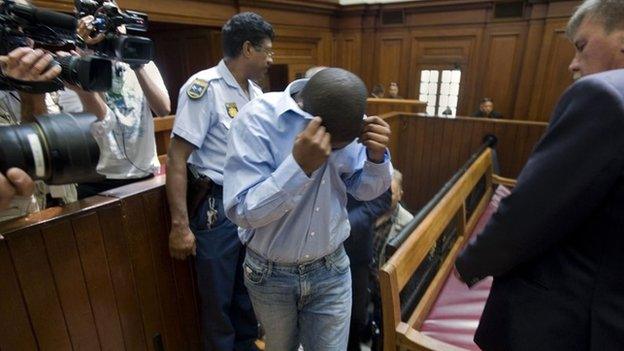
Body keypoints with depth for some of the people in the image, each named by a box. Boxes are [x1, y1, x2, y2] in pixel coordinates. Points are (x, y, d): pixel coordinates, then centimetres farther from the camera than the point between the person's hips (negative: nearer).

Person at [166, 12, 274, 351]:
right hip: (217, 208, -7)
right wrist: (180, 225, -18)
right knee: (218, 298, 11)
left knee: (249, 288, 22)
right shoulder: (204, 87, -15)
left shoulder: (255, 92, 7)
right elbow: (177, 158, -17)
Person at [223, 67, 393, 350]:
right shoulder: (256, 119, -23)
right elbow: (242, 212, -26)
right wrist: (299, 165, -39)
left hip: (331, 269, 2)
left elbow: (364, 190, -1)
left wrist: (377, 156, -22)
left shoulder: (346, 120, -10)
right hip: (270, 274, -1)